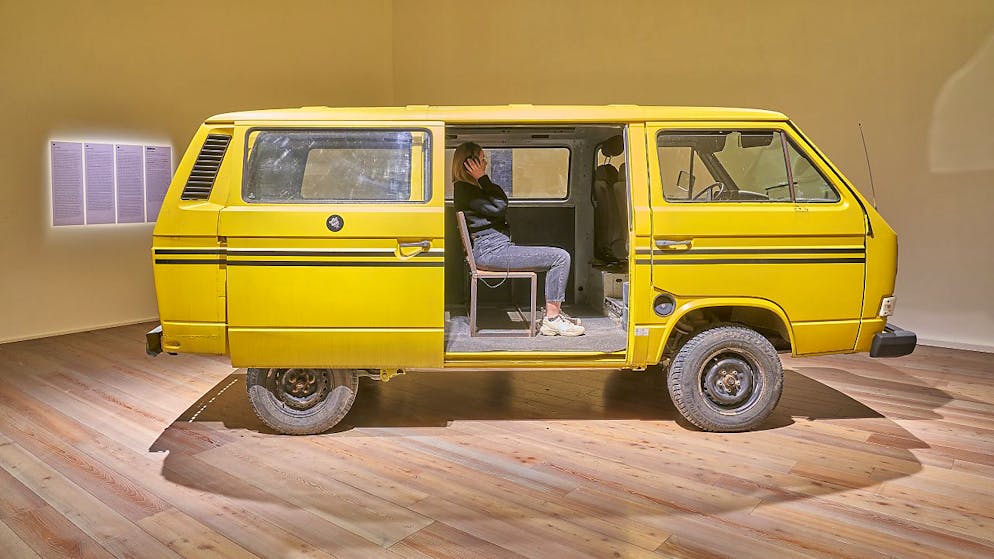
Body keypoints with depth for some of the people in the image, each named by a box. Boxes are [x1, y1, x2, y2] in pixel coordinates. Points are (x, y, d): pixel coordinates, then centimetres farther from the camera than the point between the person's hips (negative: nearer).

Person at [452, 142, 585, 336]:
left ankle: (553, 314, 11)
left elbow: (502, 201, 16)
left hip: (495, 248, 11)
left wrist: (484, 180, 7)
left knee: (558, 258, 14)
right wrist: (483, 178, -9)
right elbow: (499, 208, -16)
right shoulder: (463, 189, -10)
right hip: (491, 252, -11)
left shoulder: (471, 187, 22)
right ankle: (552, 318, -10)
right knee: (561, 257, -14)